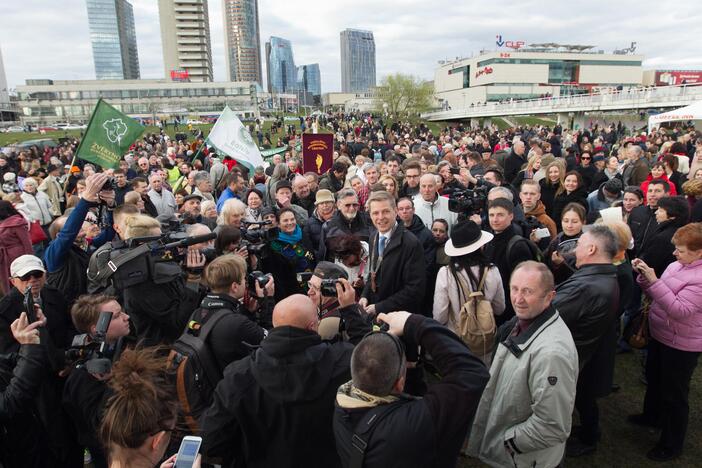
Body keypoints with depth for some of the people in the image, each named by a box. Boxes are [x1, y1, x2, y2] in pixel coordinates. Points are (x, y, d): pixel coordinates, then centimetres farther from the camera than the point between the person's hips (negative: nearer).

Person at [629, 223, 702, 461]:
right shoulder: (676, 265, 0)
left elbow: (680, 311, -31)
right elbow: (657, 294, 8)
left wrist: (654, 281, -35)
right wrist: (645, 277, -10)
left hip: (681, 345, -8)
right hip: (660, 335, 8)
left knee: (674, 394, 7)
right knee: (654, 378, 27)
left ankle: (672, 444, 25)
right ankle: (652, 415, 51)